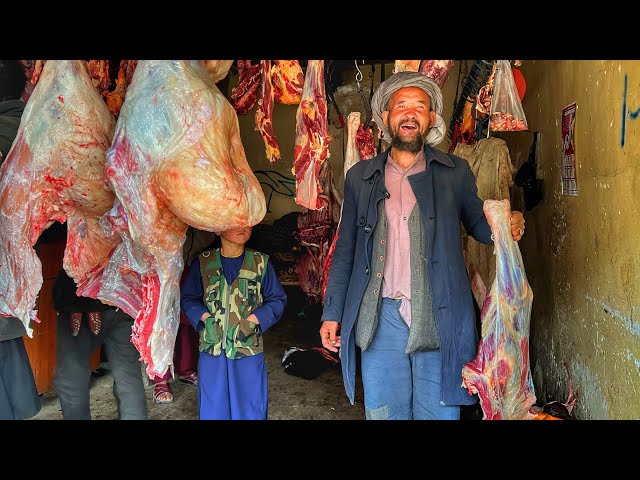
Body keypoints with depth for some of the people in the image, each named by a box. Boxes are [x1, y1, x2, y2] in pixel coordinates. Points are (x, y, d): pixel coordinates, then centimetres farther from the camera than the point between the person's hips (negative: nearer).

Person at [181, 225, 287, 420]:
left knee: (250, 407, 10)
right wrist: (204, 316, -9)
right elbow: (187, 298, 8)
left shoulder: (261, 263, -2)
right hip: (211, 346, 1)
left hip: (248, 347, 0)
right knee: (213, 406, 13)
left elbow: (277, 299, 3)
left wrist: (255, 319, -10)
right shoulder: (202, 262, -1)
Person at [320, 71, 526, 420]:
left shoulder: (456, 172, 7)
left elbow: (477, 224, 15)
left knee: (439, 412, 6)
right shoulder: (359, 176, 10)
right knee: (383, 411, 10)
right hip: (380, 318, 1)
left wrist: (507, 226, -9)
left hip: (439, 318, -1)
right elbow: (345, 250, 12)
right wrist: (332, 312, 7)